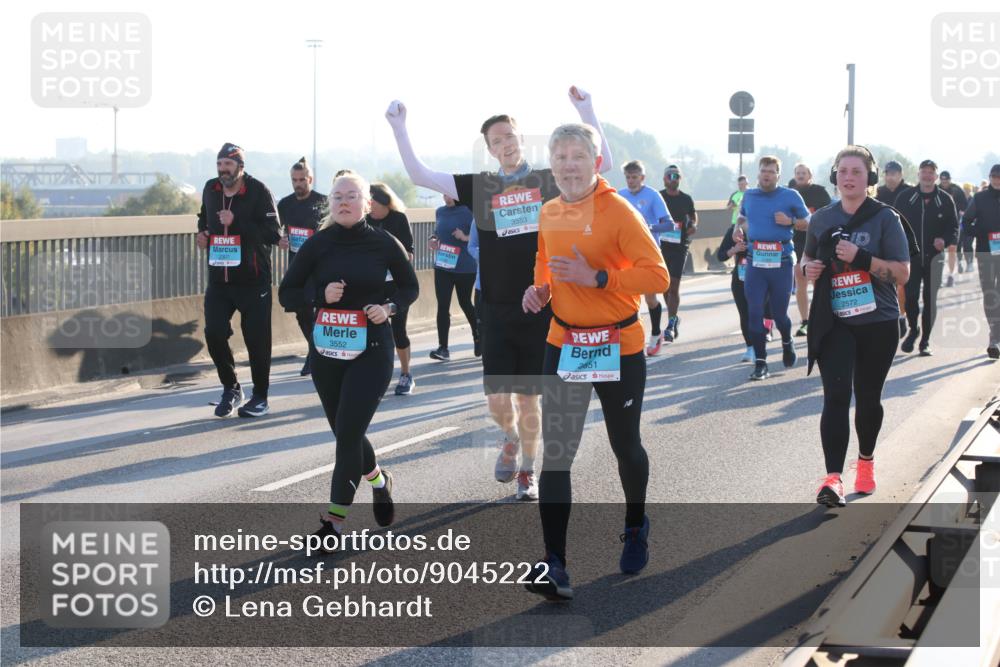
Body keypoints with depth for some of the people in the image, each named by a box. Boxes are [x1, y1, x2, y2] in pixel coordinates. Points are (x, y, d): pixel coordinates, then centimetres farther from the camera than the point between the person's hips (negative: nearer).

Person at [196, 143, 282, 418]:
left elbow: (274, 233, -18)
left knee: (256, 338, 0)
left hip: (253, 280, -5)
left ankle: (260, 397, 16)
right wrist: (202, 232, 7)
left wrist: (237, 222, -24)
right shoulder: (211, 189, 7)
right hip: (218, 279, 5)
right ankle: (231, 388, 16)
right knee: (214, 333, -5)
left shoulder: (258, 192, -12)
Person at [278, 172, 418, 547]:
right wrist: (320, 295, -16)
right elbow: (287, 295, 2)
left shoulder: (384, 244, -4)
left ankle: (335, 519, 0)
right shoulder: (317, 245, -2)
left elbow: (410, 287, 10)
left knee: (348, 432, -11)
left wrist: (389, 308, -10)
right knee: (345, 433, 12)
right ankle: (378, 480, 42)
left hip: (371, 352, -3)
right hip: (326, 351, 3)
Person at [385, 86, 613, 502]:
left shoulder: (549, 181, 3)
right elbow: (420, 175, 3)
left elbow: (603, 163, -2)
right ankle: (510, 439, 31)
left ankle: (527, 473, 24)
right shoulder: (479, 187, 5)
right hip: (497, 310, 1)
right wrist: (399, 128, -5)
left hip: (541, 309, -1)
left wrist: (585, 109, -8)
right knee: (497, 397, -4)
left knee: (529, 397, 5)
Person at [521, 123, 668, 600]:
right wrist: (539, 287, 3)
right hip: (564, 344, 4)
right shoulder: (548, 213, 4)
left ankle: (636, 527, 43)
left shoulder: (618, 211, -15)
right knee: (555, 454, -7)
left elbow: (657, 275, -19)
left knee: (626, 447, 14)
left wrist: (595, 277, -27)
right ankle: (554, 566, -10)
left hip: (619, 348, -4)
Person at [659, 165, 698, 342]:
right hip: (661, 246, 1)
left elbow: (693, 215, 20)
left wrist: (694, 225, -1)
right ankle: (674, 318, 29)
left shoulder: (686, 199, 5)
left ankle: (670, 325, -7)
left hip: (680, 246, -1)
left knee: (674, 286, -8)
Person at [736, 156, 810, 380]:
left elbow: (808, 222, 6)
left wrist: (790, 221, -12)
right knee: (754, 312, -6)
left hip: (781, 261, -2)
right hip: (755, 261, 2)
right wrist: (738, 230, 9)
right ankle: (760, 363, 1)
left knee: (779, 312, 6)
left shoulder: (791, 196, 0)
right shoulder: (749, 196, 9)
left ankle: (787, 343, 40)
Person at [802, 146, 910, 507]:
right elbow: (809, 257, 21)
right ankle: (833, 479, -20)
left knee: (867, 397, 13)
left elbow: (902, 273, -11)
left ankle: (866, 460, 39)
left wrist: (861, 257, -24)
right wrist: (808, 267, -3)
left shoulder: (885, 218, -6)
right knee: (836, 396, -13)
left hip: (877, 323, -1)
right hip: (834, 323, 1)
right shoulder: (822, 218, 5)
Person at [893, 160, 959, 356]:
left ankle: (925, 340, 15)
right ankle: (913, 329, 20)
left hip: (934, 258, 1)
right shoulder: (905, 197, 0)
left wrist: (945, 240, -16)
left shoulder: (945, 200, 1)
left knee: (930, 299, 5)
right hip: (911, 257, 0)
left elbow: (954, 227, 4)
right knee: (910, 296, -7)